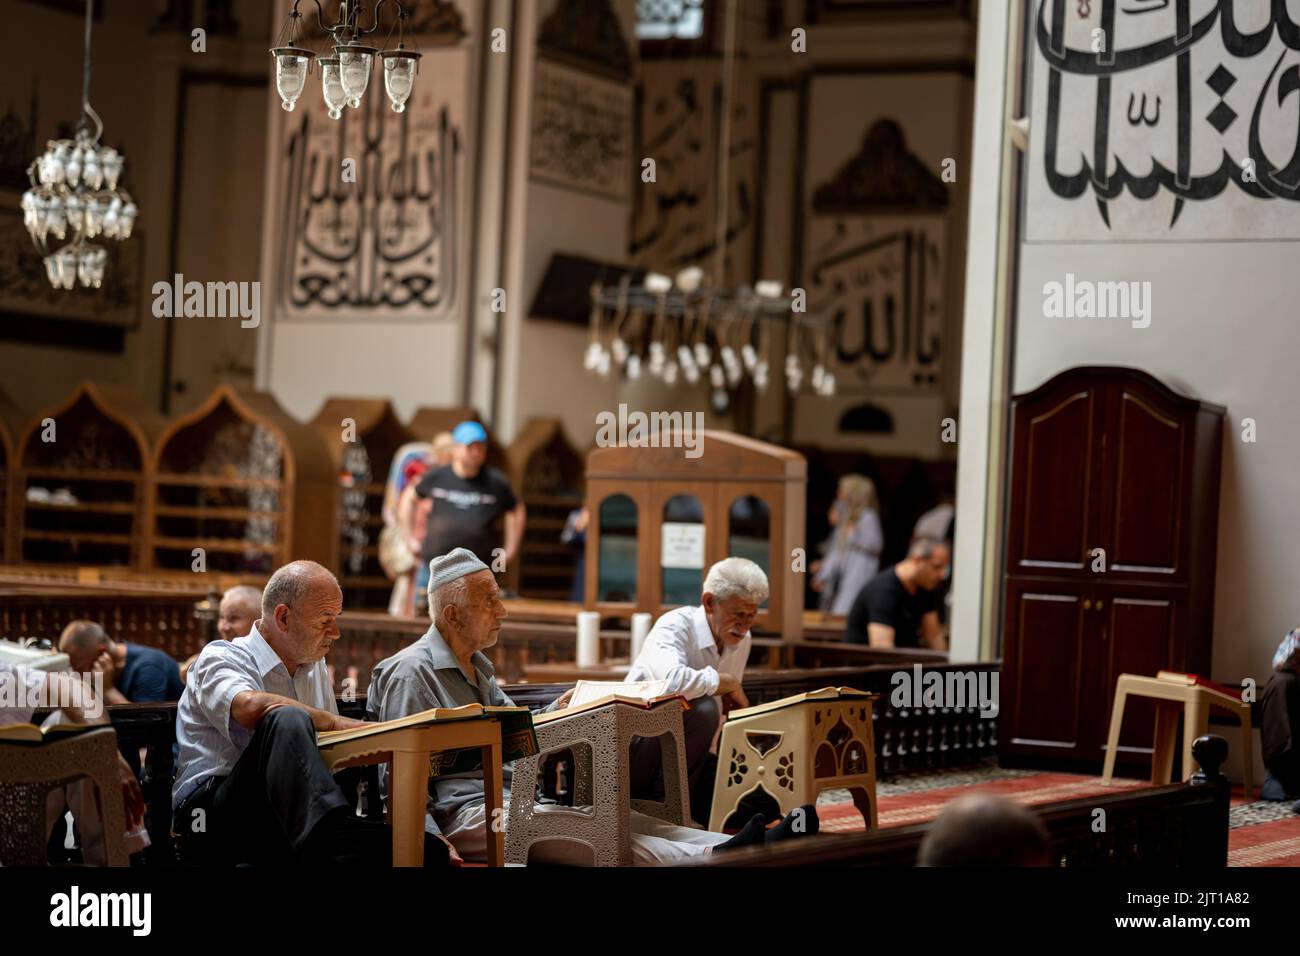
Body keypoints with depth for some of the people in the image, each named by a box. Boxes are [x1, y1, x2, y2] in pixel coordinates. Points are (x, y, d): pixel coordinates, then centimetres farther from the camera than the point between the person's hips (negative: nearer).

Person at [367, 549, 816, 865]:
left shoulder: (476, 667, 23)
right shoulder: (410, 672, -7)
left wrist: (559, 710, 11)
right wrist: (434, 843, -23)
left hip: (507, 798, 9)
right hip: (460, 810, -9)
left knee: (623, 820, -13)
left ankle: (750, 848, -30)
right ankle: (710, 860, -49)